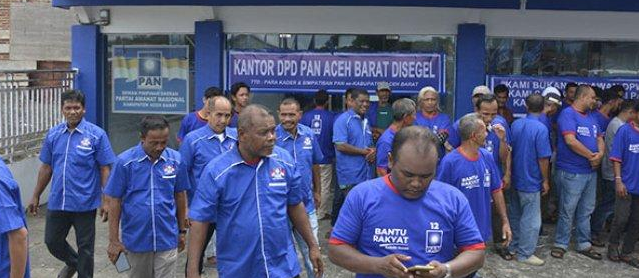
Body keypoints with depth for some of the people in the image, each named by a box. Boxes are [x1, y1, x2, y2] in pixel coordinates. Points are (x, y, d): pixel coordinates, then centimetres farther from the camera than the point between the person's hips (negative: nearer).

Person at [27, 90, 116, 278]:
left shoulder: (97, 135, -9)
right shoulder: (53, 134, 4)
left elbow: (105, 170, -8)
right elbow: (46, 167, 12)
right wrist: (36, 196, 13)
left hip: (85, 203, -4)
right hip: (57, 202, 4)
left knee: (85, 247, 8)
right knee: (52, 241, 14)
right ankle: (73, 263, 43)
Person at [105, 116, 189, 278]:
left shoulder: (176, 160, -4)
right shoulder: (125, 161, -9)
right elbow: (114, 202, -4)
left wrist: (182, 231, 13)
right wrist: (114, 240, -3)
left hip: (167, 239, 0)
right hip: (136, 240, 0)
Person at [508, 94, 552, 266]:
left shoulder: (515, 125, 1)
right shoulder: (541, 129, -18)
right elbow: (543, 158, -17)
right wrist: (545, 180, -6)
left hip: (515, 179, 7)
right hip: (531, 181, -7)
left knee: (515, 215, 18)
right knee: (530, 219, 3)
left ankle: (513, 246, 28)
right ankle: (525, 253, 9)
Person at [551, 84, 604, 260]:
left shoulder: (590, 116, 15)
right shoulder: (568, 114, -11)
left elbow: (599, 138, 15)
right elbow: (570, 140, -21)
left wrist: (600, 154, -7)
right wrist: (591, 156, -13)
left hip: (591, 171, 8)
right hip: (572, 172, -8)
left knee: (586, 211, 15)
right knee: (567, 211, 0)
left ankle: (584, 244, 26)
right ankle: (560, 244, 12)